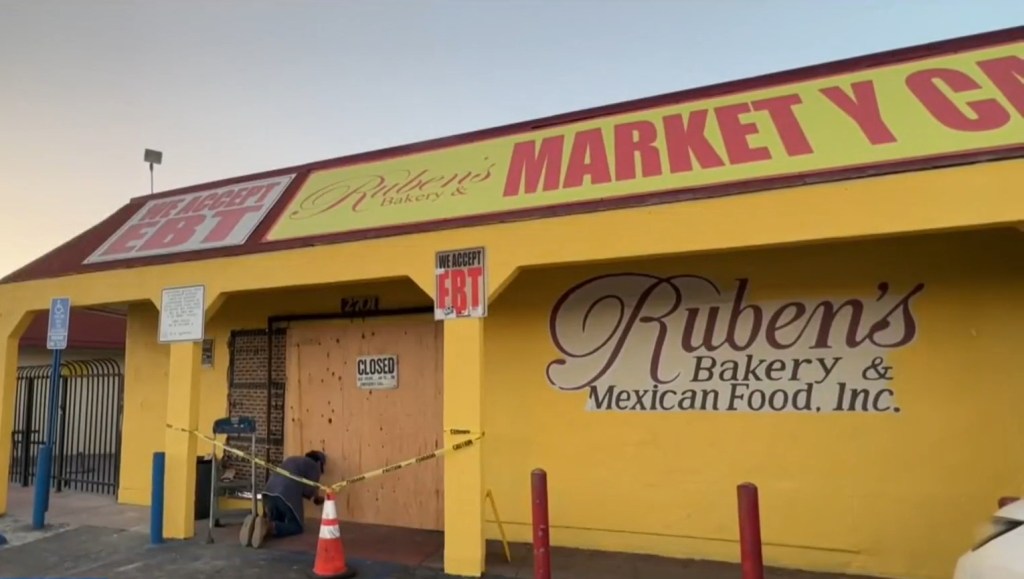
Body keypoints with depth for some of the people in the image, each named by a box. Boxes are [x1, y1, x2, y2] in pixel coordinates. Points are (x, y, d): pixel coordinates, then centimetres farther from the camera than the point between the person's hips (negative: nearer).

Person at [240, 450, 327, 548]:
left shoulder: (292, 460, 35)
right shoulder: (314, 465, 15)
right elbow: (310, 490, 4)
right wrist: (316, 498, 27)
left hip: (269, 492, 7)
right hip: (287, 495, -7)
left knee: (276, 523, 25)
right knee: (296, 527, 7)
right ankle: (268, 526, -23)